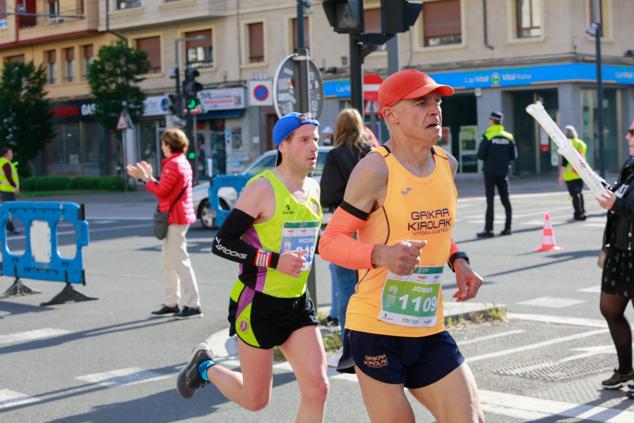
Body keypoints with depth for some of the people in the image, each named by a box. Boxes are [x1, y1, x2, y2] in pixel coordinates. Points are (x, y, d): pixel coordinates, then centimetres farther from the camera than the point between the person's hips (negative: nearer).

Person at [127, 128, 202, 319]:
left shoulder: (173, 164, -16)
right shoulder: (181, 162, 16)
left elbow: (161, 191, -18)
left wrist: (146, 178, -6)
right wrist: (148, 176, 17)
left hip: (176, 219, -11)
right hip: (176, 218, 11)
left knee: (180, 261, -9)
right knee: (168, 260, 16)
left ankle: (193, 305, -8)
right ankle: (171, 303, 22)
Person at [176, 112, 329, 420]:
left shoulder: (313, 189, 8)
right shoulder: (262, 188, -15)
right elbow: (221, 244, -18)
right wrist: (274, 260, -26)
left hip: (297, 303, 6)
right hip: (259, 304, -6)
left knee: (316, 389, -7)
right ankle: (205, 367, 36)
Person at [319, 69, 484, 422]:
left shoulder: (447, 164, 7)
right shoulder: (376, 169, -14)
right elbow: (330, 242, -13)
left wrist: (458, 260, 6)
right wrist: (381, 255, -30)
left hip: (430, 331, 6)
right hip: (377, 331, -6)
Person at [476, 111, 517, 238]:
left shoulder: (488, 136, -10)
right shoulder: (508, 137, 3)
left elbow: (480, 155, -13)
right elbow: (513, 156, 3)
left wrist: (488, 158, 7)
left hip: (490, 172, -4)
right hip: (503, 173, 4)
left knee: (490, 201, -3)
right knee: (505, 200, 11)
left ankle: (489, 229, -5)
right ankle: (507, 227, 13)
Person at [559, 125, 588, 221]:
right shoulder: (582, 144, 9)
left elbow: (564, 161, -14)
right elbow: (582, 158, 16)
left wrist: (561, 175, -10)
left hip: (570, 174, -7)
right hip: (581, 173, 7)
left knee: (575, 194, -5)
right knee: (579, 192, 19)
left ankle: (579, 214, -7)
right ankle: (582, 212, 24)